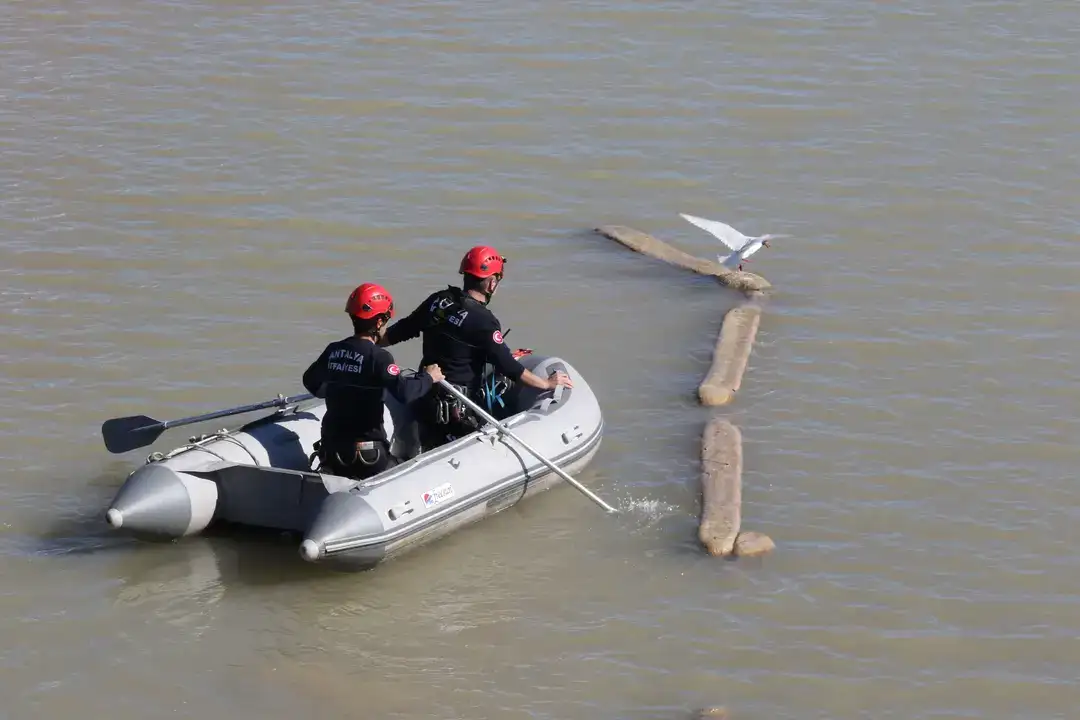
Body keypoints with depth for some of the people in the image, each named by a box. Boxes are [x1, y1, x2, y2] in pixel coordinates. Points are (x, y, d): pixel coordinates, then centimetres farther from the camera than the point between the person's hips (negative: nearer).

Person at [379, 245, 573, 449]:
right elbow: (507, 366, -15)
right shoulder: (483, 320, -18)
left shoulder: (438, 301, 2)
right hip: (458, 408, -8)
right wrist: (547, 383, -3)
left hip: (425, 401, 8)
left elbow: (401, 330, 13)